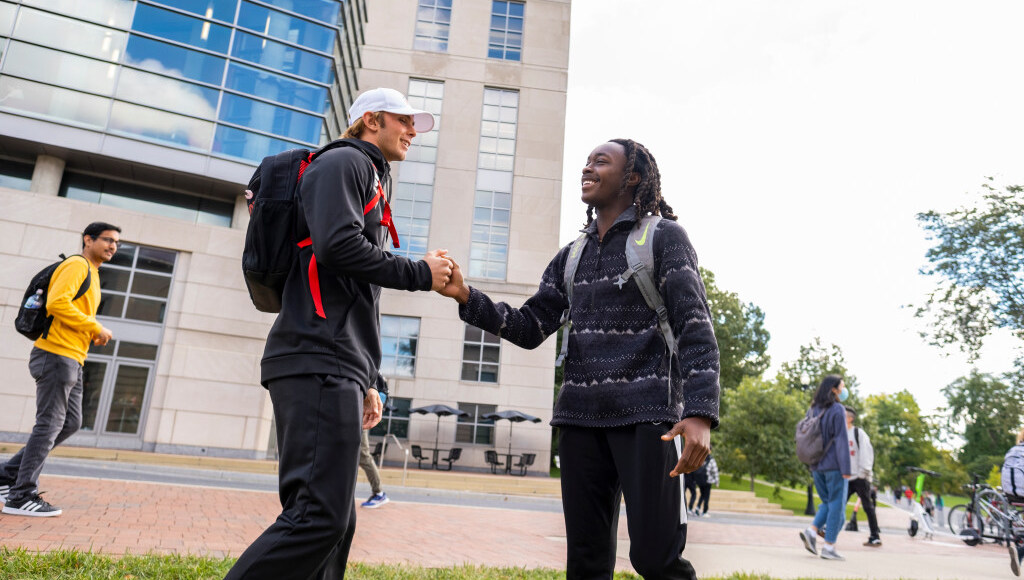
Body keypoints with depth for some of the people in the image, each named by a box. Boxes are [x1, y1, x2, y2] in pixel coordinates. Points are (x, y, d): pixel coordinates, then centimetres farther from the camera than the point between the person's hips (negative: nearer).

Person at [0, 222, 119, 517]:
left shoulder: (91, 274, 22)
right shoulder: (77, 265, -8)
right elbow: (57, 303, -22)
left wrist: (92, 334, 9)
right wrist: (95, 327, -17)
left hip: (72, 360, 10)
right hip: (57, 355, -10)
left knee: (70, 423, 11)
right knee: (49, 424, -6)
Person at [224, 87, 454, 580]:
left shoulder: (369, 179, 31)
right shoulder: (343, 162, 3)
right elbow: (336, 245, -17)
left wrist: (365, 382, 25)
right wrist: (420, 273, -5)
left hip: (335, 372, 10)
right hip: (318, 363, -10)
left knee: (335, 522, 8)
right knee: (319, 515, -16)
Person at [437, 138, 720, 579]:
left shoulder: (663, 237, 1)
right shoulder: (571, 256, 16)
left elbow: (695, 328, -7)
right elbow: (529, 328, 11)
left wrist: (700, 413, -20)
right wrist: (467, 297, -3)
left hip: (646, 414, -5)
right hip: (580, 415, 5)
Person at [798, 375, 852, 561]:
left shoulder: (813, 409, 10)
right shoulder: (837, 410, -11)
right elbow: (841, 440, -15)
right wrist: (846, 469, -14)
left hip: (817, 465, 6)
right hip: (834, 465, -6)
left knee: (828, 503, 18)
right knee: (837, 505, 3)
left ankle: (812, 531, -1)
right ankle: (829, 547, 3)